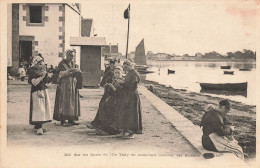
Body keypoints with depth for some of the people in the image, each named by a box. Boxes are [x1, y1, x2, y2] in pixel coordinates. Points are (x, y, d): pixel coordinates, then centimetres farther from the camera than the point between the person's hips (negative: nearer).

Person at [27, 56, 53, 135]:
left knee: (44, 108, 8)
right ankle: (39, 128, -14)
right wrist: (42, 76, -20)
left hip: (44, 90, 9)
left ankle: (38, 126, 16)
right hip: (37, 91, -9)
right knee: (39, 108, -13)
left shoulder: (42, 70, 15)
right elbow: (34, 82, -20)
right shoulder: (32, 71, -10)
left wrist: (48, 76, 5)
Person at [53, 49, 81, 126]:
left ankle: (70, 119, 10)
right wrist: (70, 71, -21)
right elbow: (60, 74, -16)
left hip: (72, 85, 7)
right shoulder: (62, 63, -5)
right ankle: (63, 120, -4)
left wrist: (77, 72, -3)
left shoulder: (73, 63, 15)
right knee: (64, 102, -7)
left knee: (72, 102, 5)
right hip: (64, 84, -7)